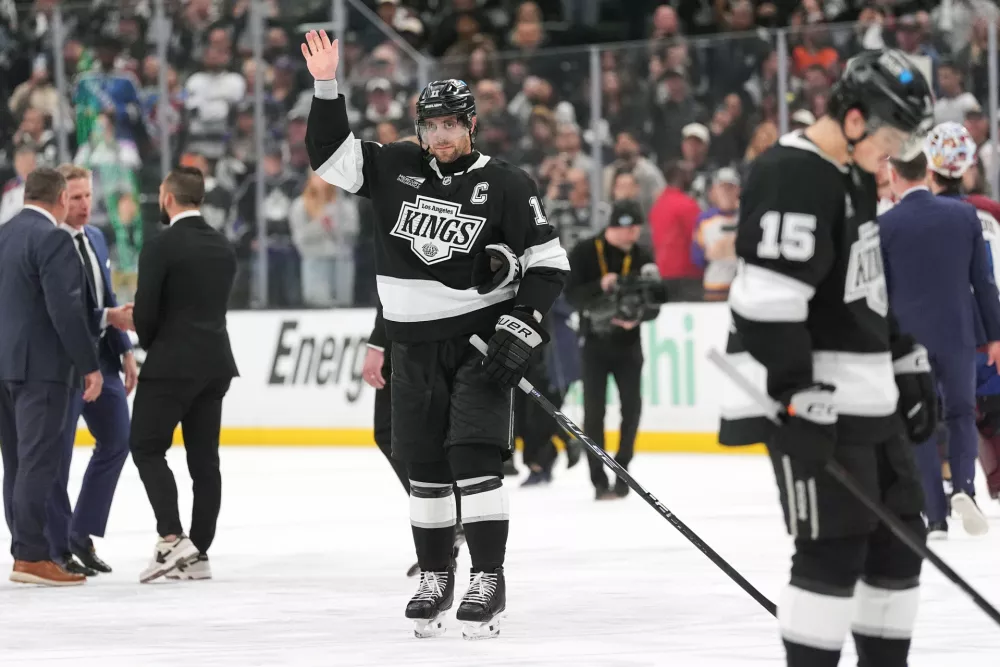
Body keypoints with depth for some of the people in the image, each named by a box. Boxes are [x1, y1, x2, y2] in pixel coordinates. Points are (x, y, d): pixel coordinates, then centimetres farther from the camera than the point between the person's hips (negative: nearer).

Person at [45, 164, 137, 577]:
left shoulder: (95, 238, 11)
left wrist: (125, 352, 14)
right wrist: (109, 317, -24)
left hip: (101, 357, 9)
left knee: (117, 441, 11)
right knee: (58, 454, 0)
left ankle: (82, 533, 21)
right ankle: (57, 548, 9)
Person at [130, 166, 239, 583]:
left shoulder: (162, 247, -12)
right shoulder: (223, 248, 10)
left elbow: (145, 312, -13)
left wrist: (150, 344, 8)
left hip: (172, 363, -7)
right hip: (215, 363, 7)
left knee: (147, 448, -1)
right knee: (204, 457, 7)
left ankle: (171, 538, -15)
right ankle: (198, 553, 8)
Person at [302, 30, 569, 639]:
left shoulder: (504, 186, -6)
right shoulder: (396, 168, 4)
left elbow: (548, 261, -6)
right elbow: (329, 154, 3)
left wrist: (521, 329, -14)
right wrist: (327, 88, -10)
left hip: (481, 337, -4)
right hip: (416, 342, 4)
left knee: (475, 456, -13)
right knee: (425, 467, 7)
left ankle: (489, 580, -9)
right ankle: (435, 578, 18)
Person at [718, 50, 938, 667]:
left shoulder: (855, 178, 15)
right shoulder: (791, 179, -18)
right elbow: (769, 303, -24)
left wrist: (908, 368, 23)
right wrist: (798, 404, -24)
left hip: (866, 399, 10)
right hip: (813, 403, -10)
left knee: (899, 540, 11)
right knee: (836, 548, -10)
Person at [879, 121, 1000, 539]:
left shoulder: (884, 225, -8)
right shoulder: (964, 215, -1)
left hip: (907, 339, -1)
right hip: (957, 333, 2)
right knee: (961, 414, 16)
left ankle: (936, 518, 3)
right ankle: (964, 487, -9)